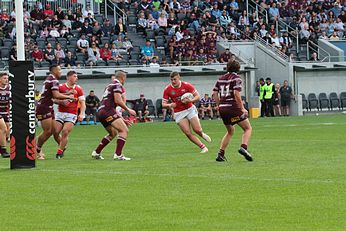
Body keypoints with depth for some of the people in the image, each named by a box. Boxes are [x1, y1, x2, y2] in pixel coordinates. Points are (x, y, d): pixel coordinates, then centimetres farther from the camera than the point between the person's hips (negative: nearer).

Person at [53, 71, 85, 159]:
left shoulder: (78, 89, 3)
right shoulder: (61, 87, 1)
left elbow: (82, 103, 2)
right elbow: (55, 99, 2)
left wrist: (81, 114, -12)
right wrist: (62, 102, -18)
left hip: (72, 114, -1)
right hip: (60, 113, 1)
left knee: (65, 132, -16)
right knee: (56, 132, -6)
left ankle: (59, 152, -3)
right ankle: (63, 147, 22)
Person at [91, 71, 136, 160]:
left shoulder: (110, 85, 27)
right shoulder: (117, 85, -2)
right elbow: (118, 101, -16)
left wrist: (122, 119, 30)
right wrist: (128, 110, -4)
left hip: (100, 112, 10)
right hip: (107, 111, -10)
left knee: (113, 133, 26)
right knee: (124, 130, -12)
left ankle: (96, 152, 26)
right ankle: (118, 155, -21)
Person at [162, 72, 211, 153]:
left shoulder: (187, 85, -12)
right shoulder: (167, 90, -9)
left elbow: (198, 97, -6)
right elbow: (163, 104, -6)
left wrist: (190, 100, -26)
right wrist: (170, 105, -28)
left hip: (190, 109, -1)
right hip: (179, 113, 1)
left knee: (197, 129, -9)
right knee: (188, 133, -10)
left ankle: (202, 134, 29)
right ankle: (203, 147, 3)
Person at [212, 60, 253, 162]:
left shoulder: (221, 78, 14)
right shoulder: (236, 78, -5)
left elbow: (214, 94, 11)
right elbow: (236, 94, -17)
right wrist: (242, 108, -11)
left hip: (222, 108, 7)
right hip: (233, 107, -7)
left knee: (230, 131, 24)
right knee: (248, 128, 3)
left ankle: (220, 154, 15)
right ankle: (243, 147, -22)